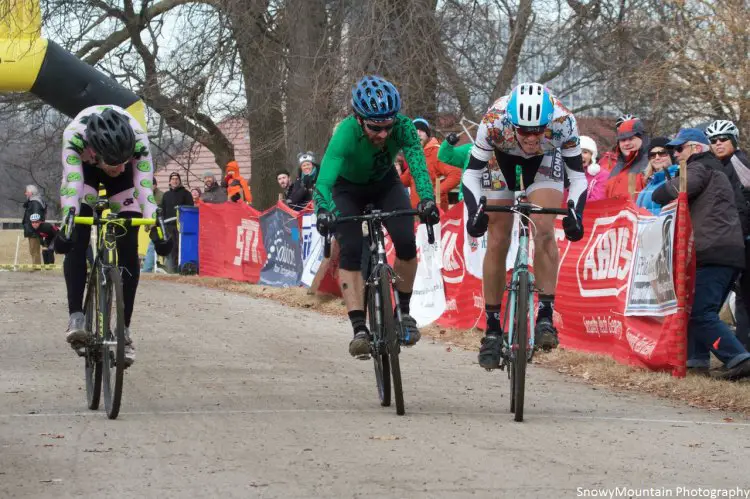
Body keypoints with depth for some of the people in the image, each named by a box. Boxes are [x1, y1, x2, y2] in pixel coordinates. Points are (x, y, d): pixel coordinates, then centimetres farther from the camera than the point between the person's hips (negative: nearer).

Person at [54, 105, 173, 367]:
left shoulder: (138, 139, -40)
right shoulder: (75, 135, -42)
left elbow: (145, 186, -44)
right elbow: (71, 181, -48)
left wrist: (156, 226, -57)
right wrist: (66, 222, -63)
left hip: (124, 180, 0)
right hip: (85, 168, 0)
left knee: (128, 247, -9)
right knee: (76, 238, -21)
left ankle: (125, 329, -1)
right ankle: (76, 316, -18)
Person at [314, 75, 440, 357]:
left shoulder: (403, 127, -33)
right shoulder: (346, 133, -39)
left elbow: (418, 165, -43)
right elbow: (323, 181, -47)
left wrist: (427, 199, -62)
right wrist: (324, 212, -66)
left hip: (385, 183, 2)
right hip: (348, 188, -2)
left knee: (406, 242, -17)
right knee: (351, 252, -19)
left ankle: (403, 311, 2)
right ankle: (359, 329, -17)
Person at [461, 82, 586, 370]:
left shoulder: (563, 122, -36)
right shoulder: (494, 122, -38)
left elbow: (578, 176, -27)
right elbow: (471, 173, -28)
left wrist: (575, 213, -43)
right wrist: (474, 210, -43)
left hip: (545, 159, 0)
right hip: (501, 157, 0)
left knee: (544, 229, -22)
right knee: (497, 242, -4)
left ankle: (545, 316, -15)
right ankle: (492, 330, 6)